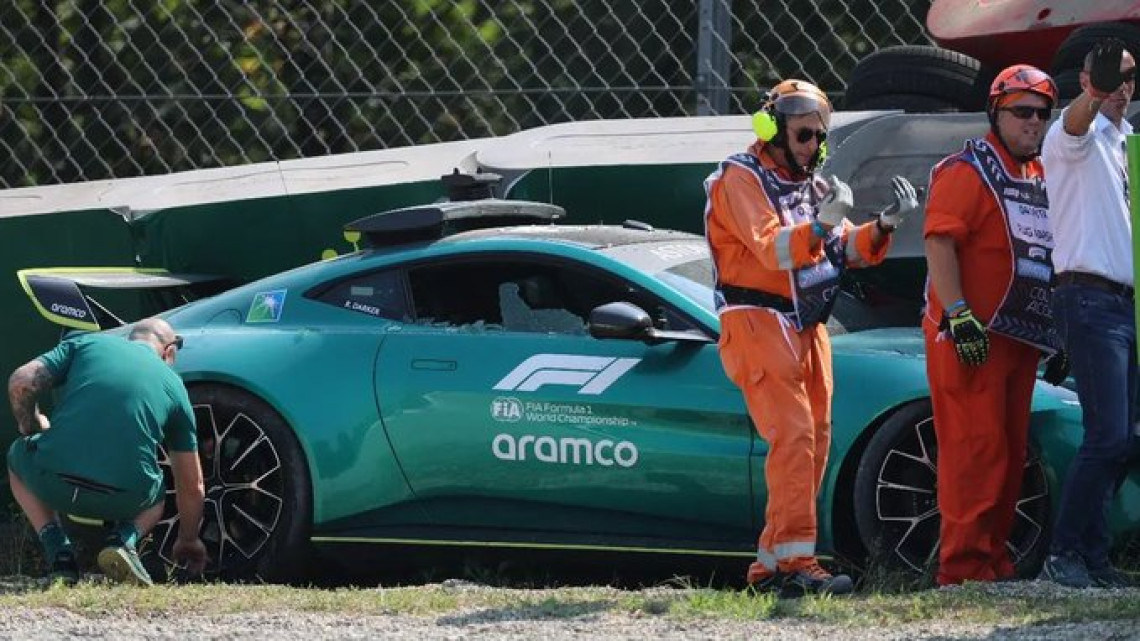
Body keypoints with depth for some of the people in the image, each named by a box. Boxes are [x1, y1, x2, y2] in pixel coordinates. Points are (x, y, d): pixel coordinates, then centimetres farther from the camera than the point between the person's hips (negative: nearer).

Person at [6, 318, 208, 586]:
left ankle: (59, 553, 13)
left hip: (53, 483, -1)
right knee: (155, 496, 39)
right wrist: (188, 540, 43)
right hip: (123, 498, 1)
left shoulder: (87, 343, 17)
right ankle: (124, 539, 4)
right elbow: (192, 485, 26)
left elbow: (21, 383, 4)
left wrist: (30, 425, 26)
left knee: (18, 457, 35)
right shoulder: (173, 385, 20)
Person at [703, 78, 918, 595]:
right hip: (758, 324, -9)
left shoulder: (808, 185, 19)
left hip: (806, 329, 9)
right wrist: (822, 224, -37)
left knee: (813, 443, 6)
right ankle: (795, 560, -27)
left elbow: (848, 250, 15)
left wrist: (885, 224, -4)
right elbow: (772, 249, -22)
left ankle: (771, 563, 11)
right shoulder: (741, 180, -8)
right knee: (793, 436, -20)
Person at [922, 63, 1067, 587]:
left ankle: (993, 558, 15)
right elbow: (939, 243, -15)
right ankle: (963, 566, -12)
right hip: (969, 338, -8)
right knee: (975, 450, -11)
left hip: (1019, 340, 8)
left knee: (1010, 453, 9)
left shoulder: (1042, 178, 20)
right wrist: (959, 315, -25)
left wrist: (1056, 338, 24)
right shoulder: (967, 171, -6)